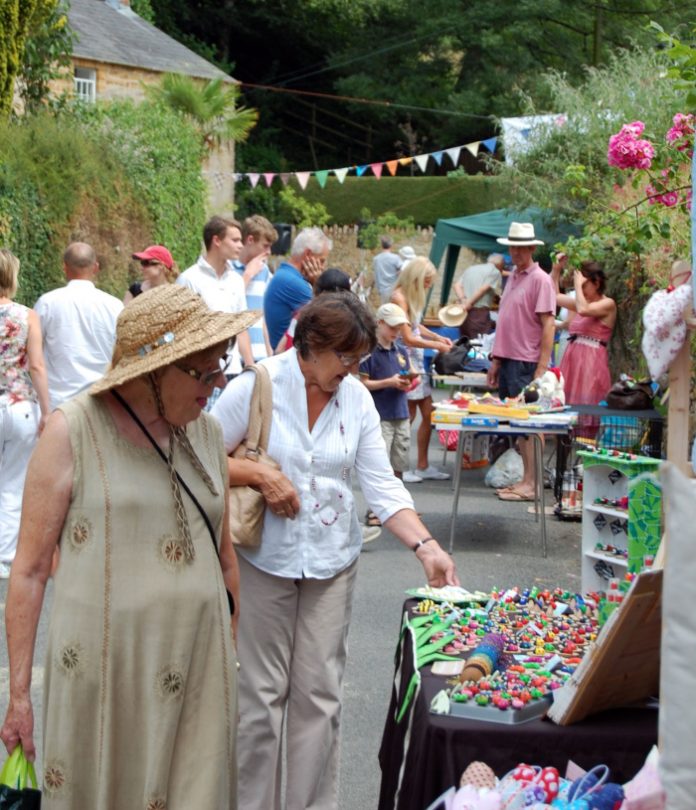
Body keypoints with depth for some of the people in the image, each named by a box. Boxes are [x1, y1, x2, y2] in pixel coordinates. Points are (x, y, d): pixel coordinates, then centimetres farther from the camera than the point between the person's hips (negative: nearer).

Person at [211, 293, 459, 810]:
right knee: (263, 694, 4)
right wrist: (260, 474, -19)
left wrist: (427, 547, -13)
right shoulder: (256, 386, -10)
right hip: (265, 560, -3)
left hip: (333, 563, 3)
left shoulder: (357, 398, 1)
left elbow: (383, 485, -2)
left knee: (321, 695, 7)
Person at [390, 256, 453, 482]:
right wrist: (436, 345, -12)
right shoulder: (399, 297, -16)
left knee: (428, 413, 9)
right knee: (408, 415, -4)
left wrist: (437, 337, 6)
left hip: (417, 361, 9)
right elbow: (408, 338, -18)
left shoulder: (413, 296, 11)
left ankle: (422, 466, 17)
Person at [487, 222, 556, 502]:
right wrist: (496, 360, 17)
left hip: (526, 363, -8)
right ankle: (524, 479, 18)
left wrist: (541, 369, -17)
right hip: (508, 360, 8)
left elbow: (548, 326, -13)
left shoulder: (540, 280, -9)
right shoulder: (512, 277, 16)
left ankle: (530, 484, 2)